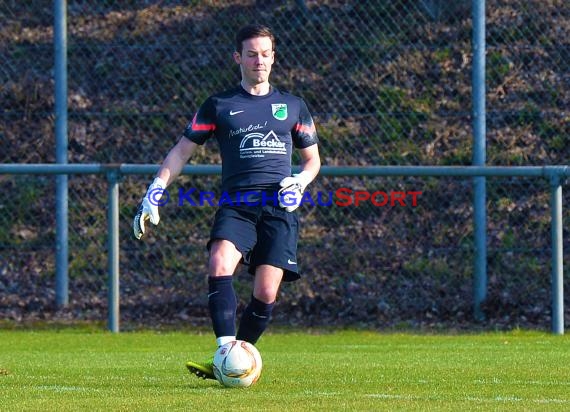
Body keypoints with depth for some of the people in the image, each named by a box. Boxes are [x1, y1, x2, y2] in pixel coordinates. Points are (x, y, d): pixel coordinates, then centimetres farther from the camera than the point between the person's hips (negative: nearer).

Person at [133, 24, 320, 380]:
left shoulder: (293, 106, 16)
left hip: (279, 209, 1)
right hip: (236, 206, -1)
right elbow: (182, 152, 14)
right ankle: (226, 351, -34)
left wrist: (300, 182, 2)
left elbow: (313, 160, 25)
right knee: (220, 266, -29)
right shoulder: (219, 106, 12)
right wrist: (155, 191, 1)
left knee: (266, 294, -12)